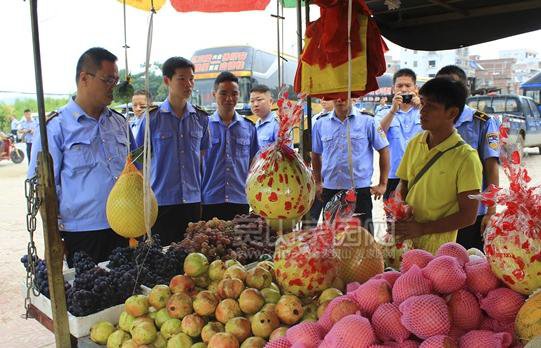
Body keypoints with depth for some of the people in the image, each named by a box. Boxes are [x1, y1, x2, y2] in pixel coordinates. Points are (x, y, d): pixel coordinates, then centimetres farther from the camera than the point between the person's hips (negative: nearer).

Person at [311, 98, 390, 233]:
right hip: (330, 190, 3)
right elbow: (316, 155, 15)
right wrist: (318, 183, 13)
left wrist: (382, 184, -2)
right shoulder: (320, 123, 4)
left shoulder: (367, 121, -4)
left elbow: (384, 151, 0)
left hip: (360, 189, -3)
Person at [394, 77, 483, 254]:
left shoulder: (466, 157, -14)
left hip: (436, 248, -4)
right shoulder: (414, 143, 2)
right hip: (402, 238, 5)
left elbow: (468, 216, -13)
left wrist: (422, 228, -18)